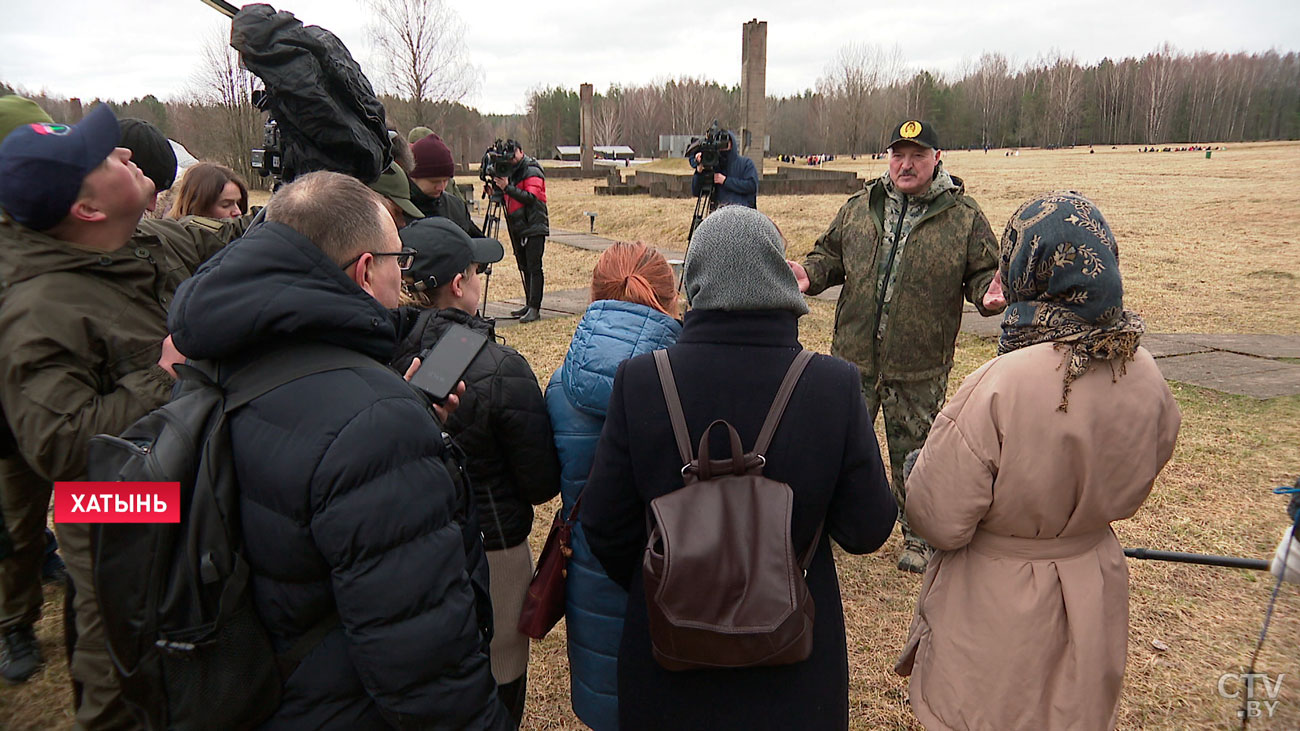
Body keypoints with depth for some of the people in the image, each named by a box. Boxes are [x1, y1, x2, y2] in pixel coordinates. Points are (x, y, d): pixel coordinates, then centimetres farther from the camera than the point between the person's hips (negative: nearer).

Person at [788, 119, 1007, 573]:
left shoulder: (964, 217, -1)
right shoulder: (859, 207, 6)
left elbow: (984, 273, 5)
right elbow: (831, 255, 15)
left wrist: (989, 294, -17)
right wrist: (810, 273, -5)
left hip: (919, 368, -2)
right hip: (853, 355, 3)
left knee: (913, 455, 11)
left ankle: (918, 538, 31)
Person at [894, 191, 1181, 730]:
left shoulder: (995, 389, -32)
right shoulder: (1145, 378, -11)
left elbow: (938, 522, -24)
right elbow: (1127, 498, 6)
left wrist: (922, 464, -5)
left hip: (994, 611, -5)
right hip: (1094, 602, 5)